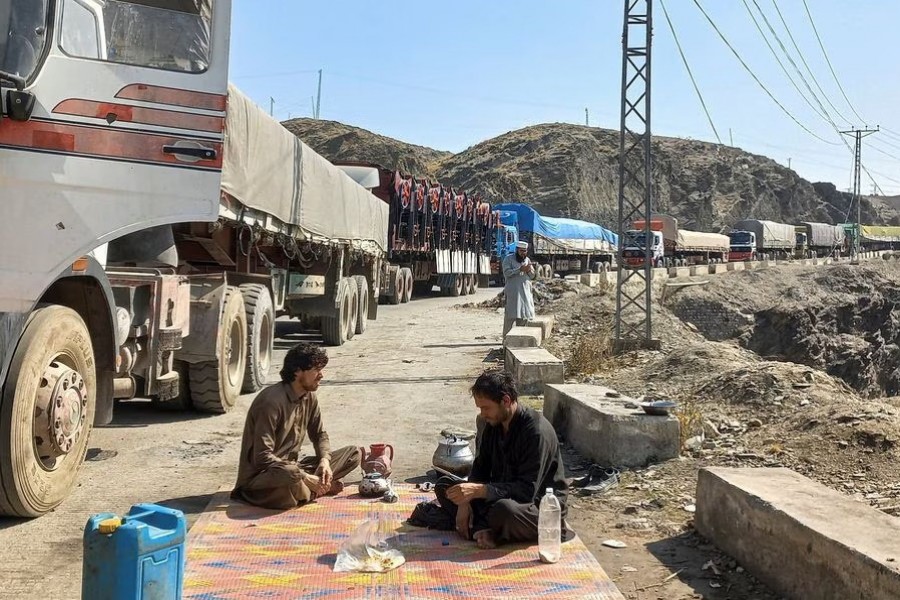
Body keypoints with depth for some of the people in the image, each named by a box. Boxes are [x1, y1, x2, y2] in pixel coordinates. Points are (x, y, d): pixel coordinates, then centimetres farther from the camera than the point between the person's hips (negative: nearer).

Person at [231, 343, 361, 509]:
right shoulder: (272, 401, -23)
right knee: (289, 474, -42)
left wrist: (325, 460, -8)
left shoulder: (309, 397, 2)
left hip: (292, 466, 8)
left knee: (353, 453, -1)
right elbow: (262, 457, -25)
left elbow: (319, 434, 15)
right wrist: (306, 478, -25)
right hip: (261, 475, -7)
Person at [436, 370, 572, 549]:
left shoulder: (537, 432, -25)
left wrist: (479, 490, -35)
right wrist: (465, 501, -9)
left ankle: (484, 530, -8)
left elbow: (527, 491, -29)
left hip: (542, 508, -8)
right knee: (444, 486, 1)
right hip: (502, 497, 8)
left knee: (505, 509, -41)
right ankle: (483, 528, -18)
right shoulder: (493, 424, 0)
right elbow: (481, 468, 7)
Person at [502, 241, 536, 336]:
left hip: (525, 292, 5)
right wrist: (520, 269, -22)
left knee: (524, 316, 4)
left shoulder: (527, 260, 16)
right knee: (511, 316, -10)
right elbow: (506, 273, -13)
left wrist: (529, 270, -10)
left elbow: (532, 276, 12)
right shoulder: (509, 258, 0)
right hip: (513, 292, -5)